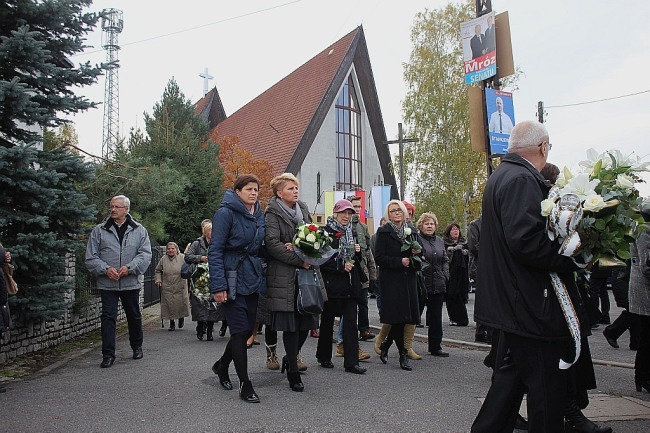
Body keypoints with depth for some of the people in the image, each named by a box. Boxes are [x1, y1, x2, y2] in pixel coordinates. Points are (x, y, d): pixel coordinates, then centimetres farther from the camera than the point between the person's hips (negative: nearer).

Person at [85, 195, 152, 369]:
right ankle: (108, 355, 2)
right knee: (108, 317, -4)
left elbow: (146, 254, -4)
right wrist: (106, 269, -15)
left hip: (131, 282, 1)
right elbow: (91, 258, 2)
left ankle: (137, 346, 35)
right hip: (107, 284, -1)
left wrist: (129, 268, -18)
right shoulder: (99, 230, 3)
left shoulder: (139, 230, 3)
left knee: (134, 316, 15)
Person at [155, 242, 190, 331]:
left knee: (181, 304, -1)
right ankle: (172, 323, 16)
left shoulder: (183, 257, -1)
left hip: (180, 287, -1)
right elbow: (158, 270, 17)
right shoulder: (163, 259, 4)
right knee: (169, 305, 0)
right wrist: (158, 280, 5)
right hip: (167, 288, 1)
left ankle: (181, 317, 29)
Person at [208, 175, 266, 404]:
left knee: (247, 328, 12)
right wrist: (218, 286, -19)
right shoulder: (226, 213, -10)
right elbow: (215, 251, -13)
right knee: (241, 330, -6)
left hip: (252, 279, 7)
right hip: (233, 279, -7)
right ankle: (245, 385, 5)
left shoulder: (259, 215, 12)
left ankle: (222, 365, 36)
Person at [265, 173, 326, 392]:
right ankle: (293, 374, 9)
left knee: (307, 321, 8)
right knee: (291, 325, -3)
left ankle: (290, 358, 32)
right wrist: (299, 260, -17)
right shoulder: (272, 214, -4)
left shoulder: (303, 210, 16)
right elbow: (273, 245, -15)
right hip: (285, 277, -6)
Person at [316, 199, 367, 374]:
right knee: (327, 321, 9)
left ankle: (351, 362, 1)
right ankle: (324, 357, 25)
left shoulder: (352, 232, 15)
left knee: (351, 322, -1)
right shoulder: (326, 232, -5)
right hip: (332, 283, -5)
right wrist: (341, 266, -15)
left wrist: (358, 252, 1)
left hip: (351, 283, 5)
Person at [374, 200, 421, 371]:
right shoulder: (384, 232, -2)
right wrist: (399, 262, -17)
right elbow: (379, 258, -9)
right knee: (398, 317, -8)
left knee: (406, 317, 5)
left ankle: (385, 346, 26)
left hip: (408, 279, 6)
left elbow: (417, 252, 22)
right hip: (391, 280, -6)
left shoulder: (410, 231, 15)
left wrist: (418, 252, -1)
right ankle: (403, 354, 4)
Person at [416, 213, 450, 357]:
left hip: (438, 285, 6)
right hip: (421, 284, -6)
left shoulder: (439, 241, 15)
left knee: (436, 317, 10)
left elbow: (445, 260, 19)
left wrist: (445, 276, 9)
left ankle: (435, 346, 18)